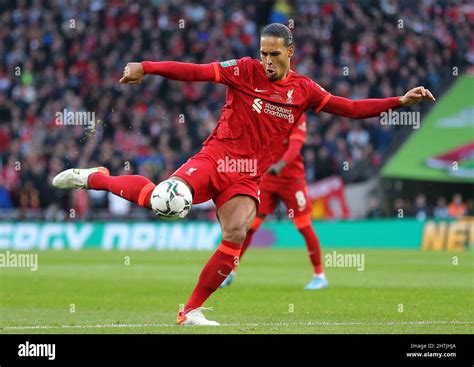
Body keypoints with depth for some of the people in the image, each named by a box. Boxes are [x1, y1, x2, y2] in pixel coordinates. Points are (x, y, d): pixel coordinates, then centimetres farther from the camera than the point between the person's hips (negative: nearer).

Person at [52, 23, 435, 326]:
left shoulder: (304, 90, 8)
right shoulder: (245, 71, -4)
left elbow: (350, 108, 9)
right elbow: (197, 72, -12)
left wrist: (399, 100, 1)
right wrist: (146, 67, -22)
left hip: (246, 180, 3)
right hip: (215, 158, -3)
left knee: (236, 236, -20)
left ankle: (192, 311, -7)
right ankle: (94, 178, 1)